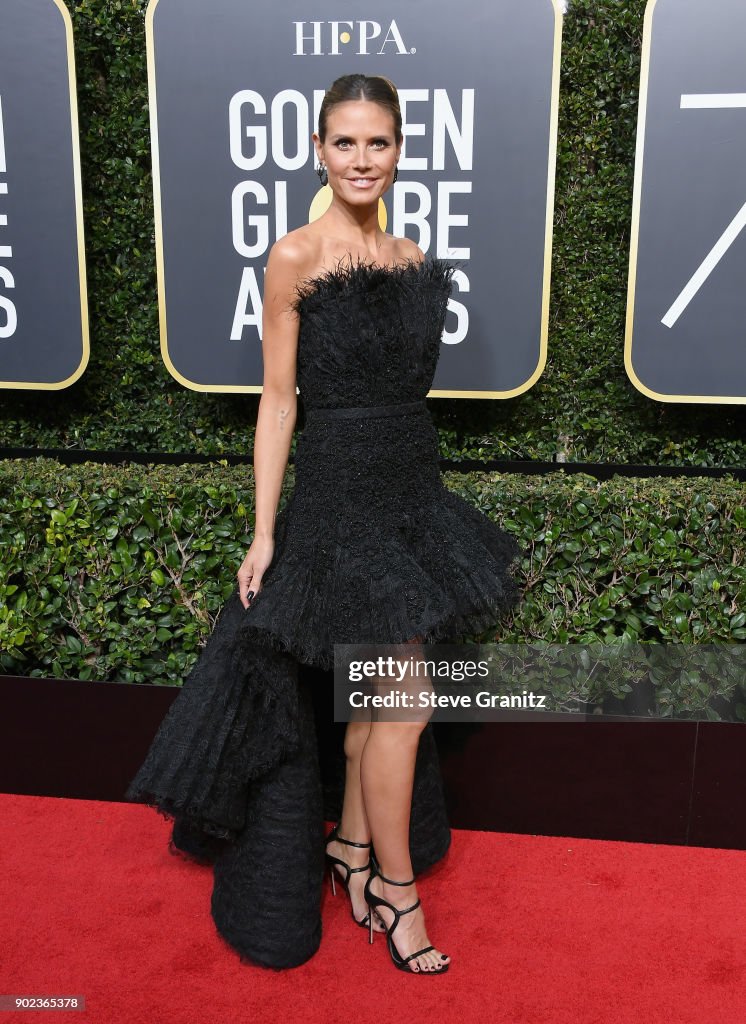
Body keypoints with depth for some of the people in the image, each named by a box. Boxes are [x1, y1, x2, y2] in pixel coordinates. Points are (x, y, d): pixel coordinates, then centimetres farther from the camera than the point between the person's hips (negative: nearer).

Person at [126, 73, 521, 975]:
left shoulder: (411, 259, 9)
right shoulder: (296, 256, -8)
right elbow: (278, 400, -8)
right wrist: (264, 534, -10)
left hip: (412, 490, 6)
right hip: (339, 491, -6)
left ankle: (352, 850, 34)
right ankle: (397, 891, 18)